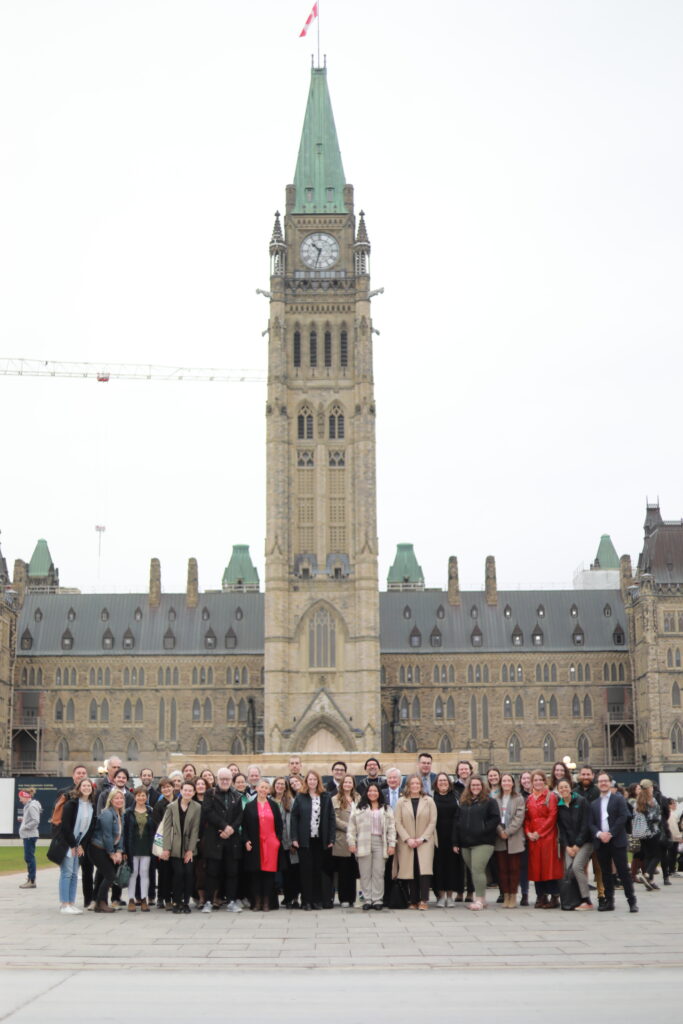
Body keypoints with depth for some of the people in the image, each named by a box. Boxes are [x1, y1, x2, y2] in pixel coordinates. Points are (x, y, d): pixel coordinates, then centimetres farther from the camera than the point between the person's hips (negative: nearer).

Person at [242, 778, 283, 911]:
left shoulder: (273, 805, 10)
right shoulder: (249, 806, 6)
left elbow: (279, 824, 10)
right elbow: (244, 825, 4)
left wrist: (278, 840, 1)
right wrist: (246, 840, -5)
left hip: (271, 843, 1)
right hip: (255, 844, -1)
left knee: (269, 872, -2)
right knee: (255, 873, 0)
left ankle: (266, 902, 3)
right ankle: (256, 902, 5)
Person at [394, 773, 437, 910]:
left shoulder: (429, 801, 6)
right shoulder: (401, 802, 7)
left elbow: (432, 822, 2)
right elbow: (398, 823, 2)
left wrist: (422, 838, -8)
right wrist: (407, 839, -9)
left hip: (424, 842, -1)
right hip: (406, 843, 1)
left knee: (424, 870, -14)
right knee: (411, 872, -1)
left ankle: (424, 900, -13)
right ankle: (413, 901, 6)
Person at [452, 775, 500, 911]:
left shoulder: (489, 801, 1)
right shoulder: (463, 802, 16)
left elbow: (495, 819, -7)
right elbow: (456, 821, 15)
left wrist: (483, 830, -16)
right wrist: (455, 842, 9)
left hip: (482, 843, -6)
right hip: (465, 843, 6)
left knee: (477, 870, -14)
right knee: (474, 871, 9)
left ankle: (479, 899, -8)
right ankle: (481, 899, 18)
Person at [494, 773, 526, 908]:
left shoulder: (519, 799, 2)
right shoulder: (496, 799, 10)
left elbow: (519, 817, -6)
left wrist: (508, 832, -12)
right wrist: (500, 831, -10)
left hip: (514, 839, -3)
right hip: (500, 839, 3)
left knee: (514, 868, -1)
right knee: (502, 869, 4)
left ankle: (513, 896, 5)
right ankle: (506, 895, 12)